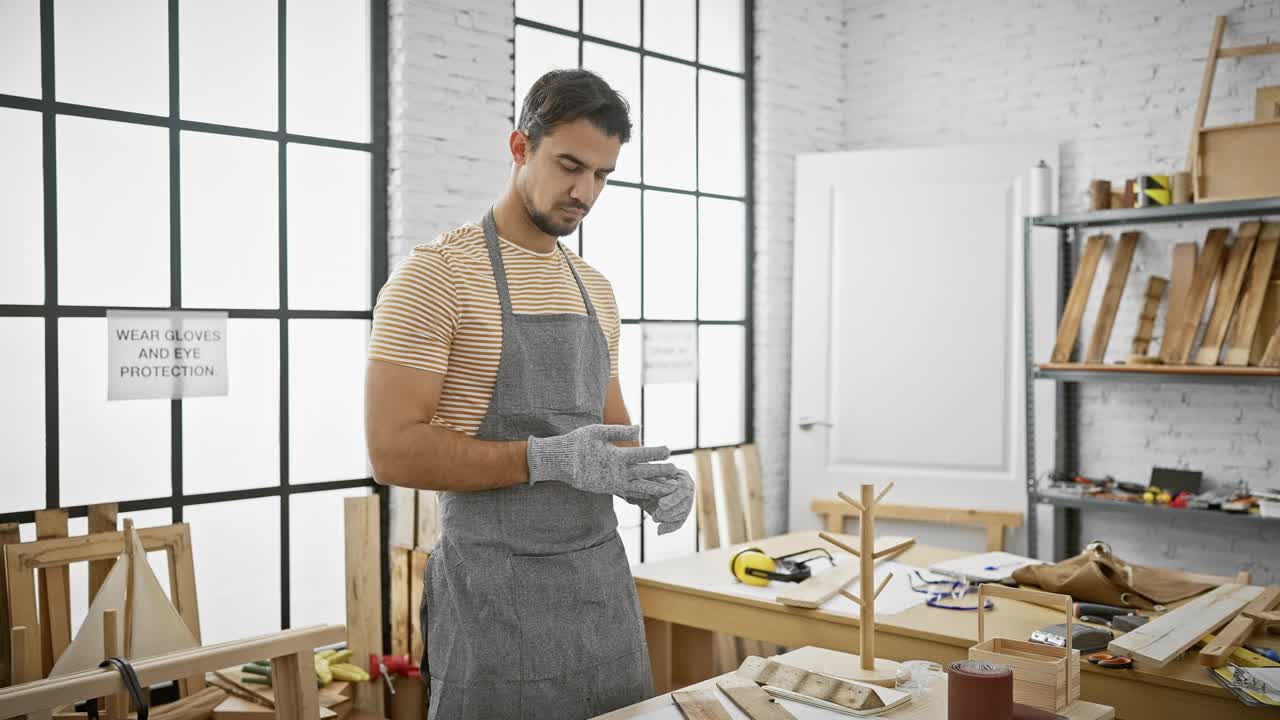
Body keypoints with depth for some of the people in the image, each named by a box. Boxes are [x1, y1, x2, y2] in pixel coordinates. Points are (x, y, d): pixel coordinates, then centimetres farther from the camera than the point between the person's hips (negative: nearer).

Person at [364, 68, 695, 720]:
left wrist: (649, 479, -4)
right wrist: (545, 458, -24)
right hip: (497, 592, -6)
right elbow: (393, 451, -16)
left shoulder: (594, 288, 12)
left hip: (603, 579, 7)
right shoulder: (436, 274, -10)